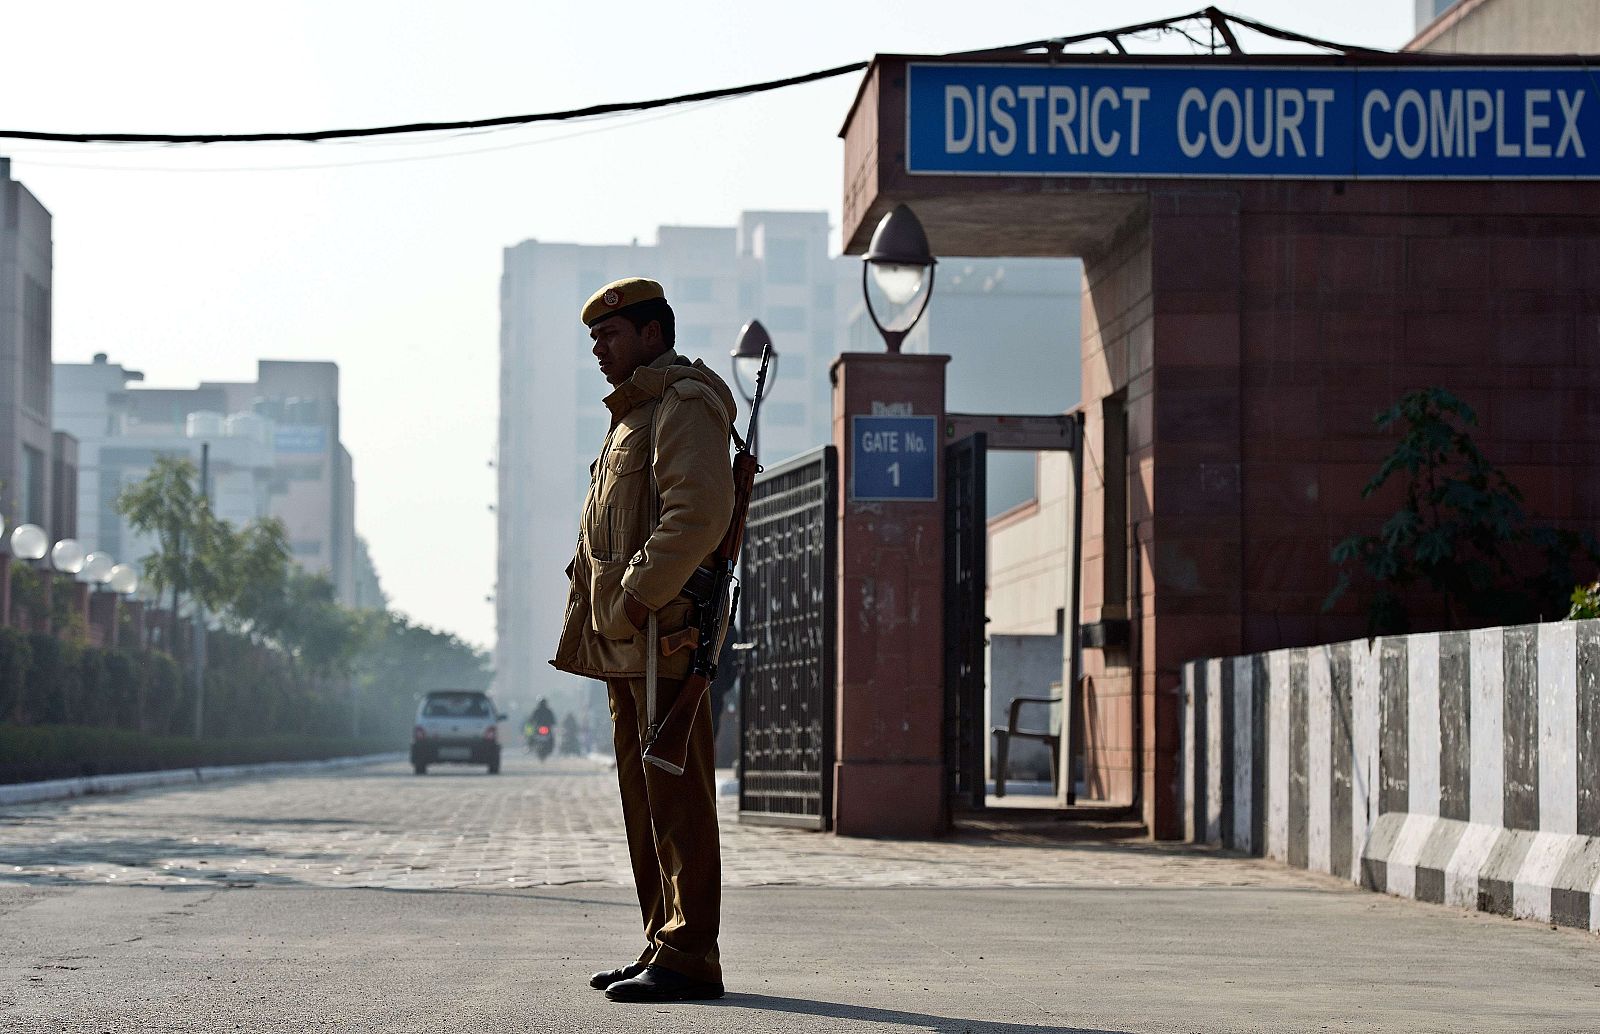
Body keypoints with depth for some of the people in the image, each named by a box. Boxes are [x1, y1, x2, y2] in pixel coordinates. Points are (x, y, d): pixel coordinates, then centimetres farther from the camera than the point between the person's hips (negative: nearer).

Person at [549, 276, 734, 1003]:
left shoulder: (686, 403, -7)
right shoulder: (635, 412, 24)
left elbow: (699, 514, -21)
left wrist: (636, 601, -21)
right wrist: (592, 628, 16)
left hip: (665, 636, -10)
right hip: (627, 644, 10)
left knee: (676, 800, -9)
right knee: (645, 803, 11)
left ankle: (689, 957, -9)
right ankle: (662, 949, 16)